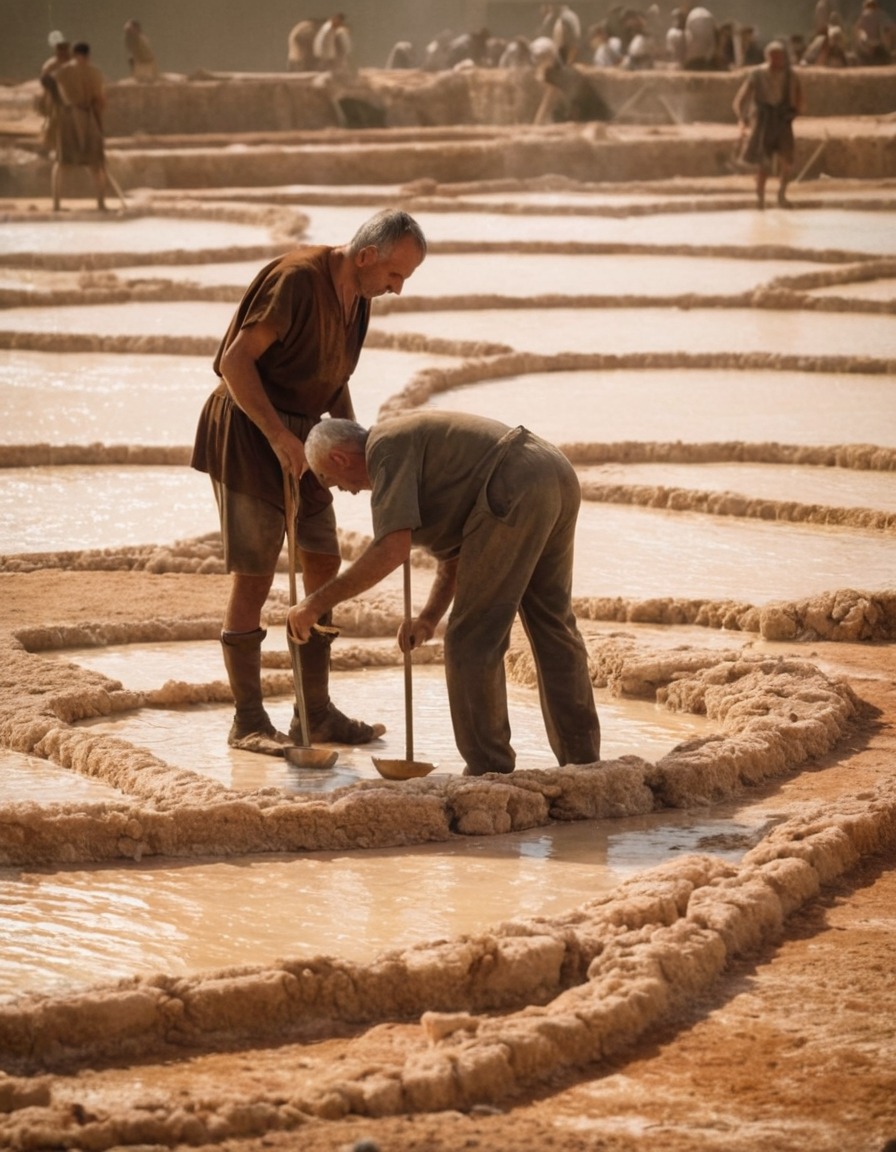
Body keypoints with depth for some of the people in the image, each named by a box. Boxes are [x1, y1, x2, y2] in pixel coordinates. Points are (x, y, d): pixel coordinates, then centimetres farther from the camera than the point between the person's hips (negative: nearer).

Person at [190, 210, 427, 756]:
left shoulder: (357, 298, 7)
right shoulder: (296, 279, -21)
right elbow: (236, 360, -23)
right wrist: (278, 435, -27)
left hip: (298, 434, 9)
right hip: (248, 430, -9)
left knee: (325, 566, 8)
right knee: (254, 578, -5)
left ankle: (316, 712, 16)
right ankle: (248, 721, 3)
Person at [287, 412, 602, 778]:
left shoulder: (386, 448, 0)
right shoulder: (414, 440, 30)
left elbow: (391, 549, -12)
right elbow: (455, 548, 32)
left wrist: (317, 603, -7)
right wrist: (429, 617, 20)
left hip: (517, 494, -10)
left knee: (474, 639, 1)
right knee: (554, 628, 19)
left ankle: (489, 772, 5)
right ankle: (582, 761, 21)